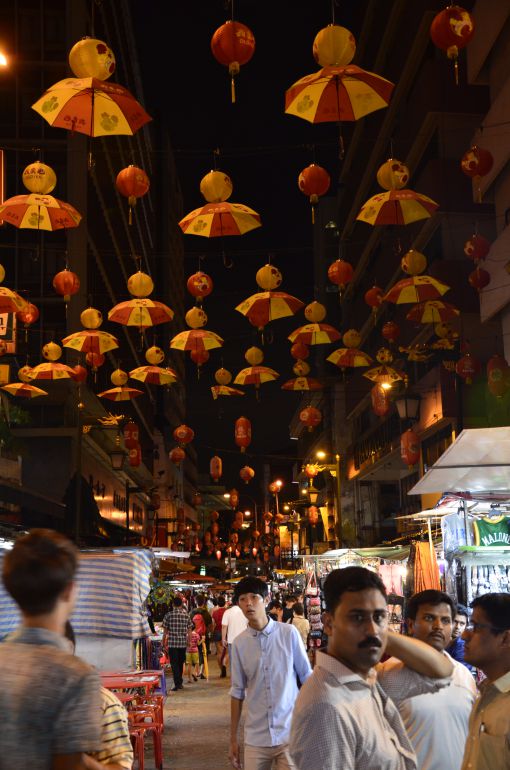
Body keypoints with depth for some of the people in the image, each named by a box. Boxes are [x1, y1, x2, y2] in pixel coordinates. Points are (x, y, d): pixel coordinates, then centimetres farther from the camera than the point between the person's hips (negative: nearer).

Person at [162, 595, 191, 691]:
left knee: (174, 664, 0)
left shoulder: (168, 615, -5)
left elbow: (165, 631, -2)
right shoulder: (186, 615, 1)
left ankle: (177, 684, -7)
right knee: (180, 663, 16)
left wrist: (163, 643, 6)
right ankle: (180, 683, 24)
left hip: (172, 643, -3)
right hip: (183, 643, 3)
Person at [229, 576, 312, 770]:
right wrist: (233, 739, 9)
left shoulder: (289, 633, -6)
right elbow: (237, 692, 7)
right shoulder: (239, 643, -1)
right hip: (255, 737, 2)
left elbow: (307, 677, 2)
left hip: (290, 733, -2)